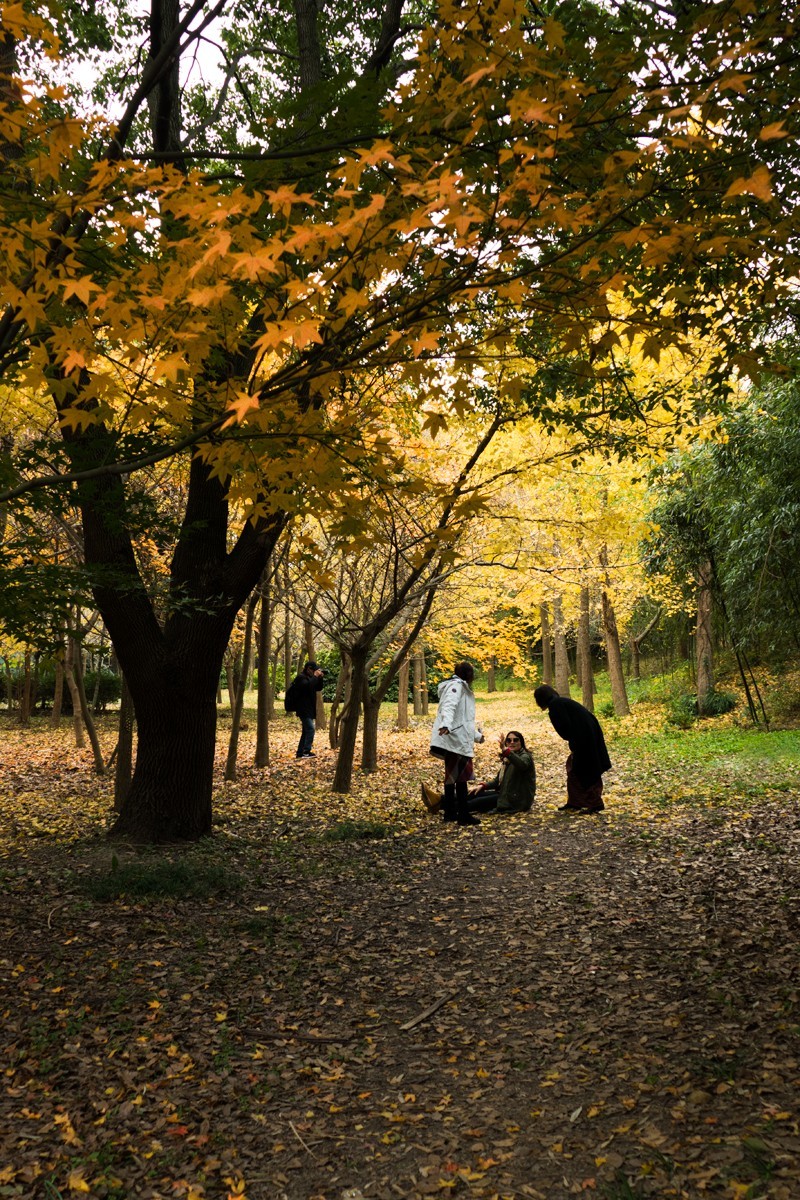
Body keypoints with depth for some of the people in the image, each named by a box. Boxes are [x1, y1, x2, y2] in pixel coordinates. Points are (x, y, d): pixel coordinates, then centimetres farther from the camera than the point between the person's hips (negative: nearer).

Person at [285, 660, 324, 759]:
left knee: (306, 731, 11)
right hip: (304, 709, -10)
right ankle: (306, 752, -19)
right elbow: (308, 686, -30)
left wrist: (320, 678, 5)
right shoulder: (301, 678, -11)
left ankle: (300, 753, 14)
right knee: (311, 729, -17)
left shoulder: (309, 678, 18)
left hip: (308, 710, 10)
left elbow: (319, 688, 20)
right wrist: (315, 676, -20)